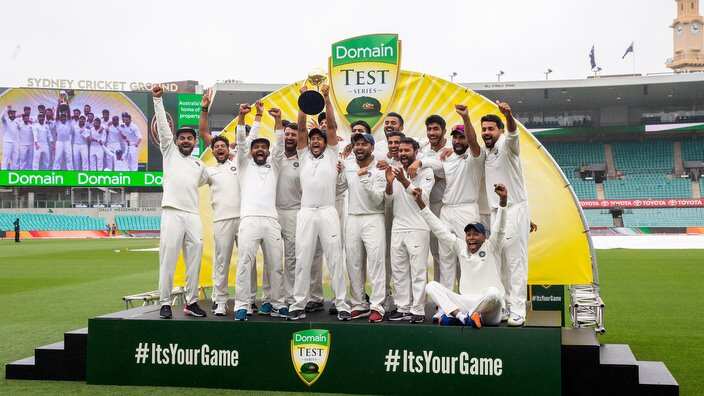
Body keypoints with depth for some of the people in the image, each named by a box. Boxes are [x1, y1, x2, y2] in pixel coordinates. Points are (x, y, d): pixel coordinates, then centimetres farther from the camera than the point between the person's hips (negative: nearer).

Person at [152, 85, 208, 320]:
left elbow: (208, 180, 41)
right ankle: (165, 303, -1)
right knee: (168, 259, -6)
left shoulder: (199, 165, 24)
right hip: (172, 213, -4)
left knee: (194, 260, 2)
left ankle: (191, 302, 9)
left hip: (193, 215, 4)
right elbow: (162, 125, 5)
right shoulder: (169, 151, 13)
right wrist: (158, 99, -1)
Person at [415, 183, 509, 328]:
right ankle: (463, 316, -29)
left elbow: (499, 228, -12)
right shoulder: (461, 247, 14)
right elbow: (440, 229, 13)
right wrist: (420, 202, 9)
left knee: (493, 292, -37)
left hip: (487, 308, -4)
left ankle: (455, 316, -20)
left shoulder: (491, 247, 4)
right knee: (431, 286, -9)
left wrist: (503, 199, -29)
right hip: (464, 303, 4)